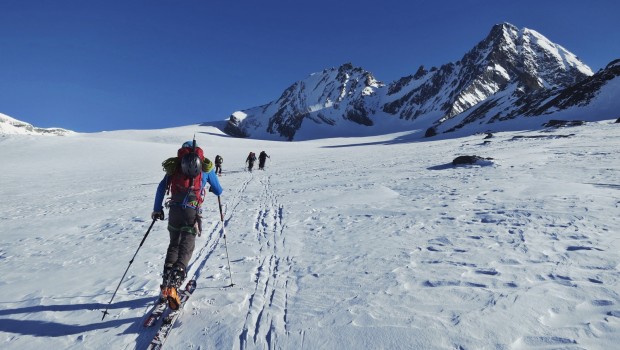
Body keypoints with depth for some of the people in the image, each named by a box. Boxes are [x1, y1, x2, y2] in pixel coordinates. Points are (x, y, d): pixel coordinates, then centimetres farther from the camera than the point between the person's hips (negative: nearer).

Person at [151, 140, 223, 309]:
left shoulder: (174, 165, 16)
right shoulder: (205, 166, 10)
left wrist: (157, 209, 17)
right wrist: (212, 189, 37)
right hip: (192, 211, -3)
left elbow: (161, 187, 9)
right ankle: (173, 284, -18)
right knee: (186, 247, 1)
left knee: (174, 245, 20)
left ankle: (167, 283, 12)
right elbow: (219, 191, 13)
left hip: (174, 210, 3)